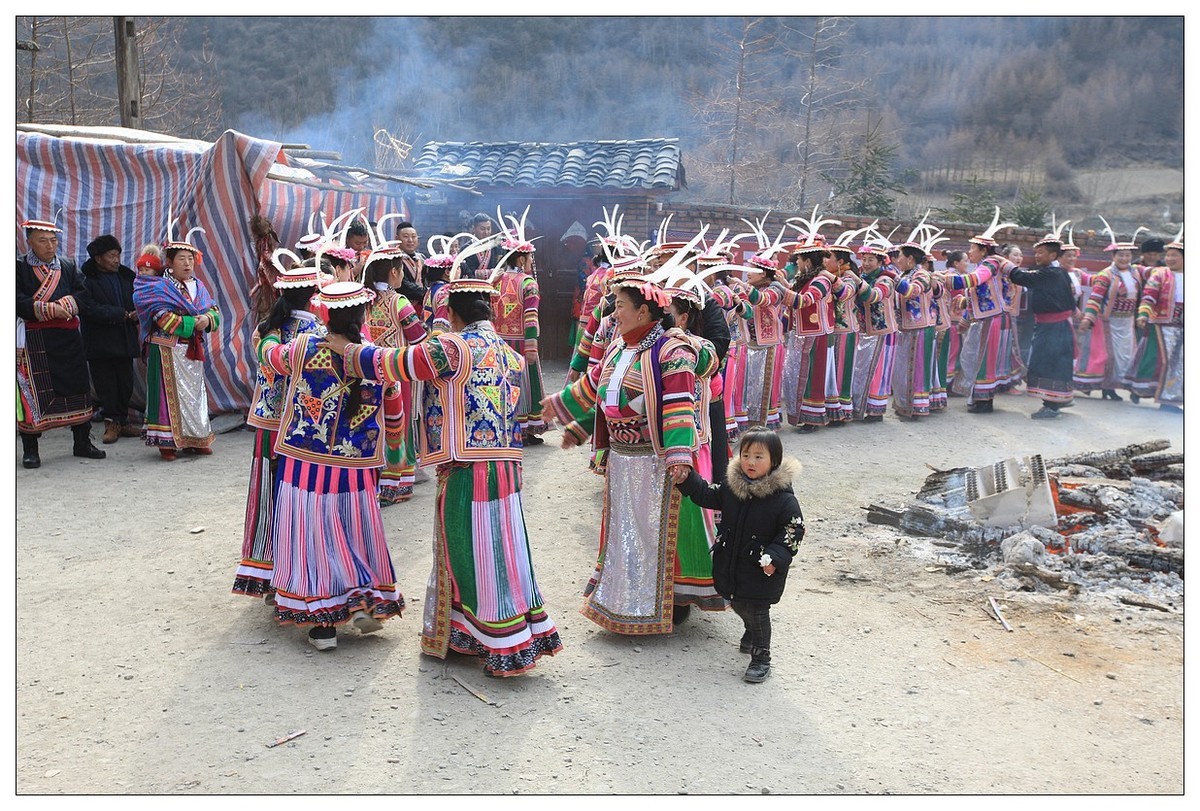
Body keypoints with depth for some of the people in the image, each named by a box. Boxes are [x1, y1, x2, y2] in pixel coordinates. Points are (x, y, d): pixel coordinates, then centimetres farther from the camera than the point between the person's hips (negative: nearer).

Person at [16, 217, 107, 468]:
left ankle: (82, 442, 16)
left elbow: (85, 298, 4)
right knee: (32, 393, -3)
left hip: (68, 337, 4)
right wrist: (50, 310, -20)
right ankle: (30, 449, 5)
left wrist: (63, 306, -14)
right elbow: (19, 303, -11)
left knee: (77, 386, 6)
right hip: (33, 339, -4)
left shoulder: (68, 267, 13)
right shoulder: (19, 267, 1)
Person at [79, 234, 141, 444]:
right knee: (106, 385, 0)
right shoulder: (86, 281, -8)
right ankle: (112, 422, 10)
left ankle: (122, 421, 19)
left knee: (125, 383, 8)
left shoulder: (127, 276, 8)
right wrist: (123, 314, -16)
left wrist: (138, 313, -7)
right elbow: (90, 309, -16)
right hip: (100, 343, -4)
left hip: (125, 340, 5)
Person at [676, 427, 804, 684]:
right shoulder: (731, 486, -2)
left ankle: (761, 659, 19)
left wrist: (775, 558, -22)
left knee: (757, 612, 3)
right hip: (731, 564, 6)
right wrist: (687, 478, 2)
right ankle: (752, 635, 52)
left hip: (761, 570, -6)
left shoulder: (783, 497, -17)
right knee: (739, 605, 24)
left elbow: (794, 530, -14)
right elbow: (707, 495, 12)